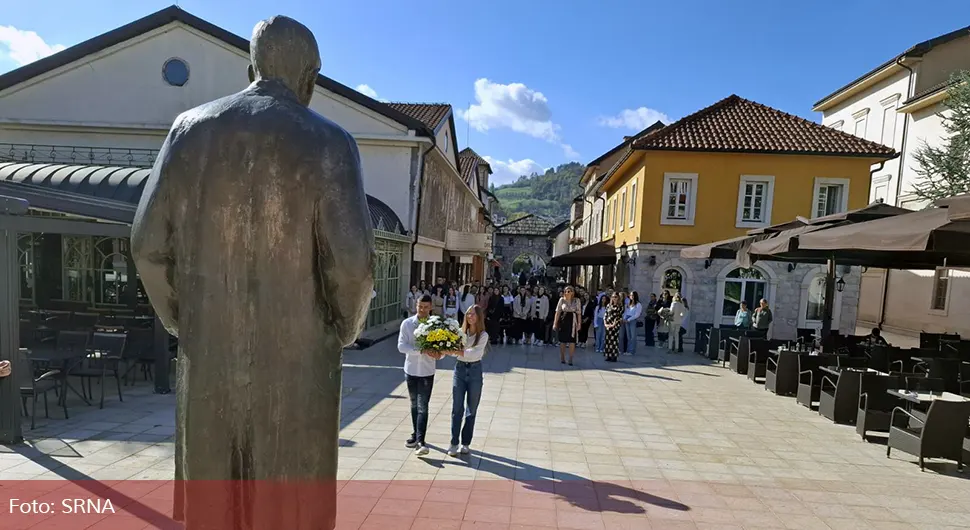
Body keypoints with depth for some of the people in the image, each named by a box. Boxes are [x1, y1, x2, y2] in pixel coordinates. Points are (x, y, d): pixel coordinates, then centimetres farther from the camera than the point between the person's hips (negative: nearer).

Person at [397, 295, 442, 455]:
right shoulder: (407, 324, -4)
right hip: (411, 370, 2)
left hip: (427, 372, -2)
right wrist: (422, 351, -25)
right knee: (414, 405, 17)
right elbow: (401, 346, -14)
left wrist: (439, 354, -24)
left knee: (423, 407, -6)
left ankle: (420, 441, -6)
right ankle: (415, 435, 32)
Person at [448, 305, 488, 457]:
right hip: (459, 370, 1)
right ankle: (454, 443, 12)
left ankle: (465, 443, 23)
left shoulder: (483, 335, -6)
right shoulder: (460, 332, 1)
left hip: (475, 371, -1)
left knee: (471, 410, 9)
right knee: (457, 409, 3)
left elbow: (475, 353, -20)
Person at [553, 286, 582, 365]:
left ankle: (570, 359, 7)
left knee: (572, 341, -2)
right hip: (563, 321, 0)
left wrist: (579, 324, -3)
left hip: (572, 322, 0)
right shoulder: (562, 300, 1)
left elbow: (579, 313, 2)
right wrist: (555, 323, -1)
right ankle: (562, 358, 21)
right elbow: (558, 312, 2)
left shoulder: (577, 300, 2)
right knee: (562, 340, 6)